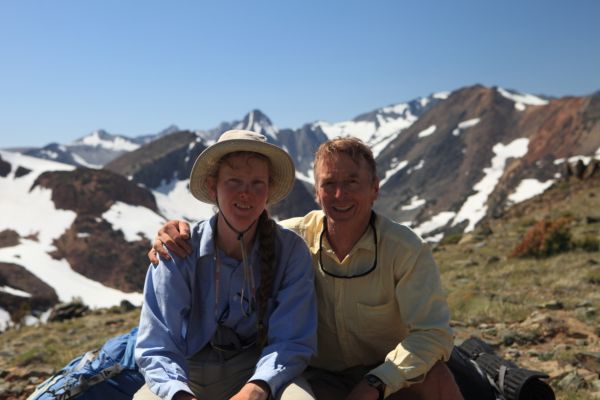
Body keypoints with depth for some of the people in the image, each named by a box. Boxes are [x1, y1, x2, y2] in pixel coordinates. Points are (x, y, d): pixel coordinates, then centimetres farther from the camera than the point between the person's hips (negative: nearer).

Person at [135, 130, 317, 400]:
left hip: (262, 378, 0)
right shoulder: (178, 252, -11)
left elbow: (292, 342, -12)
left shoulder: (291, 251, -10)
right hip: (187, 378, 0)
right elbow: (157, 349, -13)